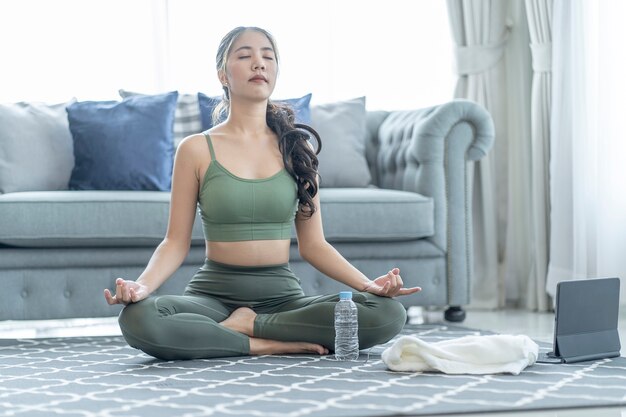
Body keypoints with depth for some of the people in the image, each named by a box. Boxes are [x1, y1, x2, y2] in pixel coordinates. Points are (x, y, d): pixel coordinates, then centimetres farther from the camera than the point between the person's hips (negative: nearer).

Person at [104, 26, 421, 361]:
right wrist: (142, 285, -20)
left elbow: (312, 244, 8)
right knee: (138, 319, -35)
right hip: (214, 293, -2)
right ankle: (274, 343, -21)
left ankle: (245, 325, -14)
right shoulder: (196, 149, 2)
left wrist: (368, 284, -7)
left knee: (389, 314, -25)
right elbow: (176, 242, 1)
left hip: (282, 295, 2)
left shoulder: (298, 146, 8)